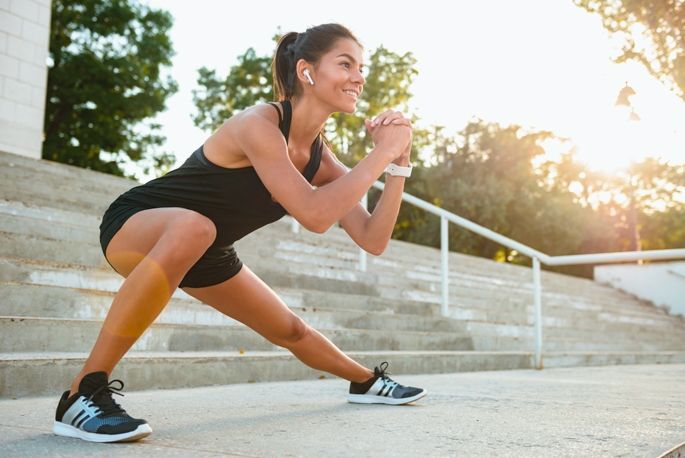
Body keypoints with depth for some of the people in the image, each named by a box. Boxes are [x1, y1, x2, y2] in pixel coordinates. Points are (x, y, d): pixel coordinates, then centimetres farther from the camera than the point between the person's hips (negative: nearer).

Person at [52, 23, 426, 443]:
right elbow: (314, 215, -40)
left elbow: (374, 240, -8)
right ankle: (84, 393, -34)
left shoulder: (321, 158, -6)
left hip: (204, 254, 7)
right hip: (133, 226, -7)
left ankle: (366, 381, 43)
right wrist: (382, 153, -31)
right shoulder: (259, 123, -29)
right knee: (192, 227, -43)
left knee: (291, 331, 15)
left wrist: (399, 163, -15)